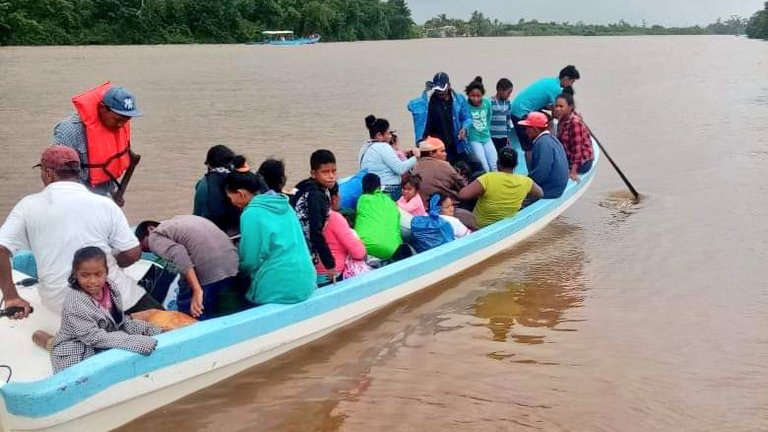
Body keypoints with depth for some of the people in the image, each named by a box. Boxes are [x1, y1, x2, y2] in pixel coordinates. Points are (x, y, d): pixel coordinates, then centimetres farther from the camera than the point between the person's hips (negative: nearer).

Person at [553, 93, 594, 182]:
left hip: (582, 162, -9)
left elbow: (577, 149, -24)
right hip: (568, 158, 9)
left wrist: (573, 172, -26)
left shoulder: (575, 122, -22)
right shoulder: (562, 121, 3)